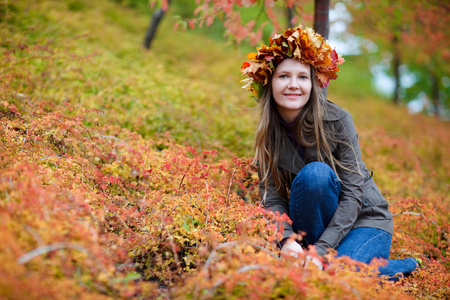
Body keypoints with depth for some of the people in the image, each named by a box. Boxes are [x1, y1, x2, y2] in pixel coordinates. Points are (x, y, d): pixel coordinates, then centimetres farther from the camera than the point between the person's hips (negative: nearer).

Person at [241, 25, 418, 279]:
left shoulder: (338, 120, -17)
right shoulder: (268, 133, -6)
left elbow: (352, 193, -20)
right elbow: (272, 197, -12)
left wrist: (321, 249, -30)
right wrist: (287, 239, -33)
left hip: (364, 218, -2)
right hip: (320, 219, 2)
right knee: (316, 172, -30)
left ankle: (405, 266, 0)